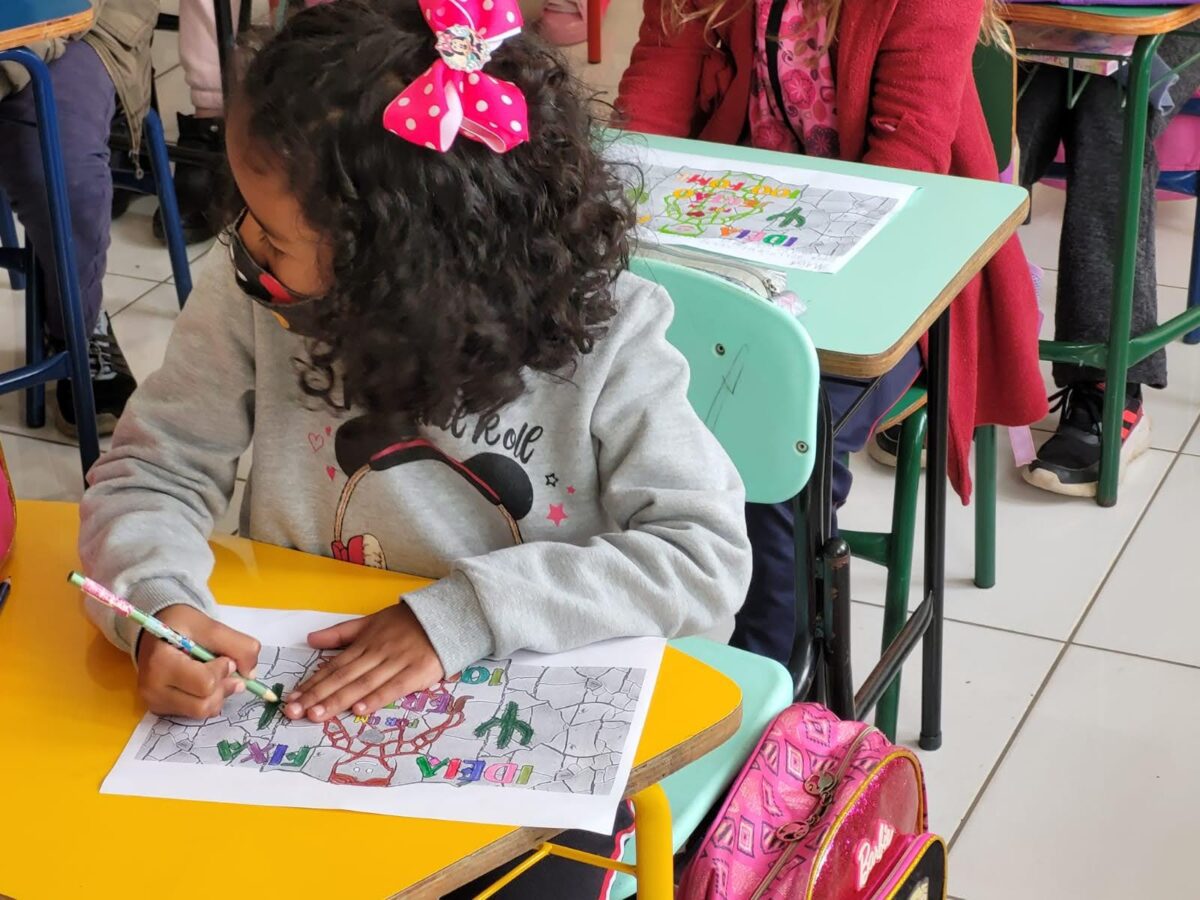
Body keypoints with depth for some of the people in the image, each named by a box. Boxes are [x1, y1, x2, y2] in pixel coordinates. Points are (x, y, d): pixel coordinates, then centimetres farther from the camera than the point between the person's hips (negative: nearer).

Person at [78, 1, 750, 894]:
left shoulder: (601, 338, -17)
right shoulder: (252, 295, -11)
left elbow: (709, 553, -18)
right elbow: (152, 472, -5)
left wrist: (464, 613, -27)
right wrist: (159, 604, -28)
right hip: (291, 704, 2)